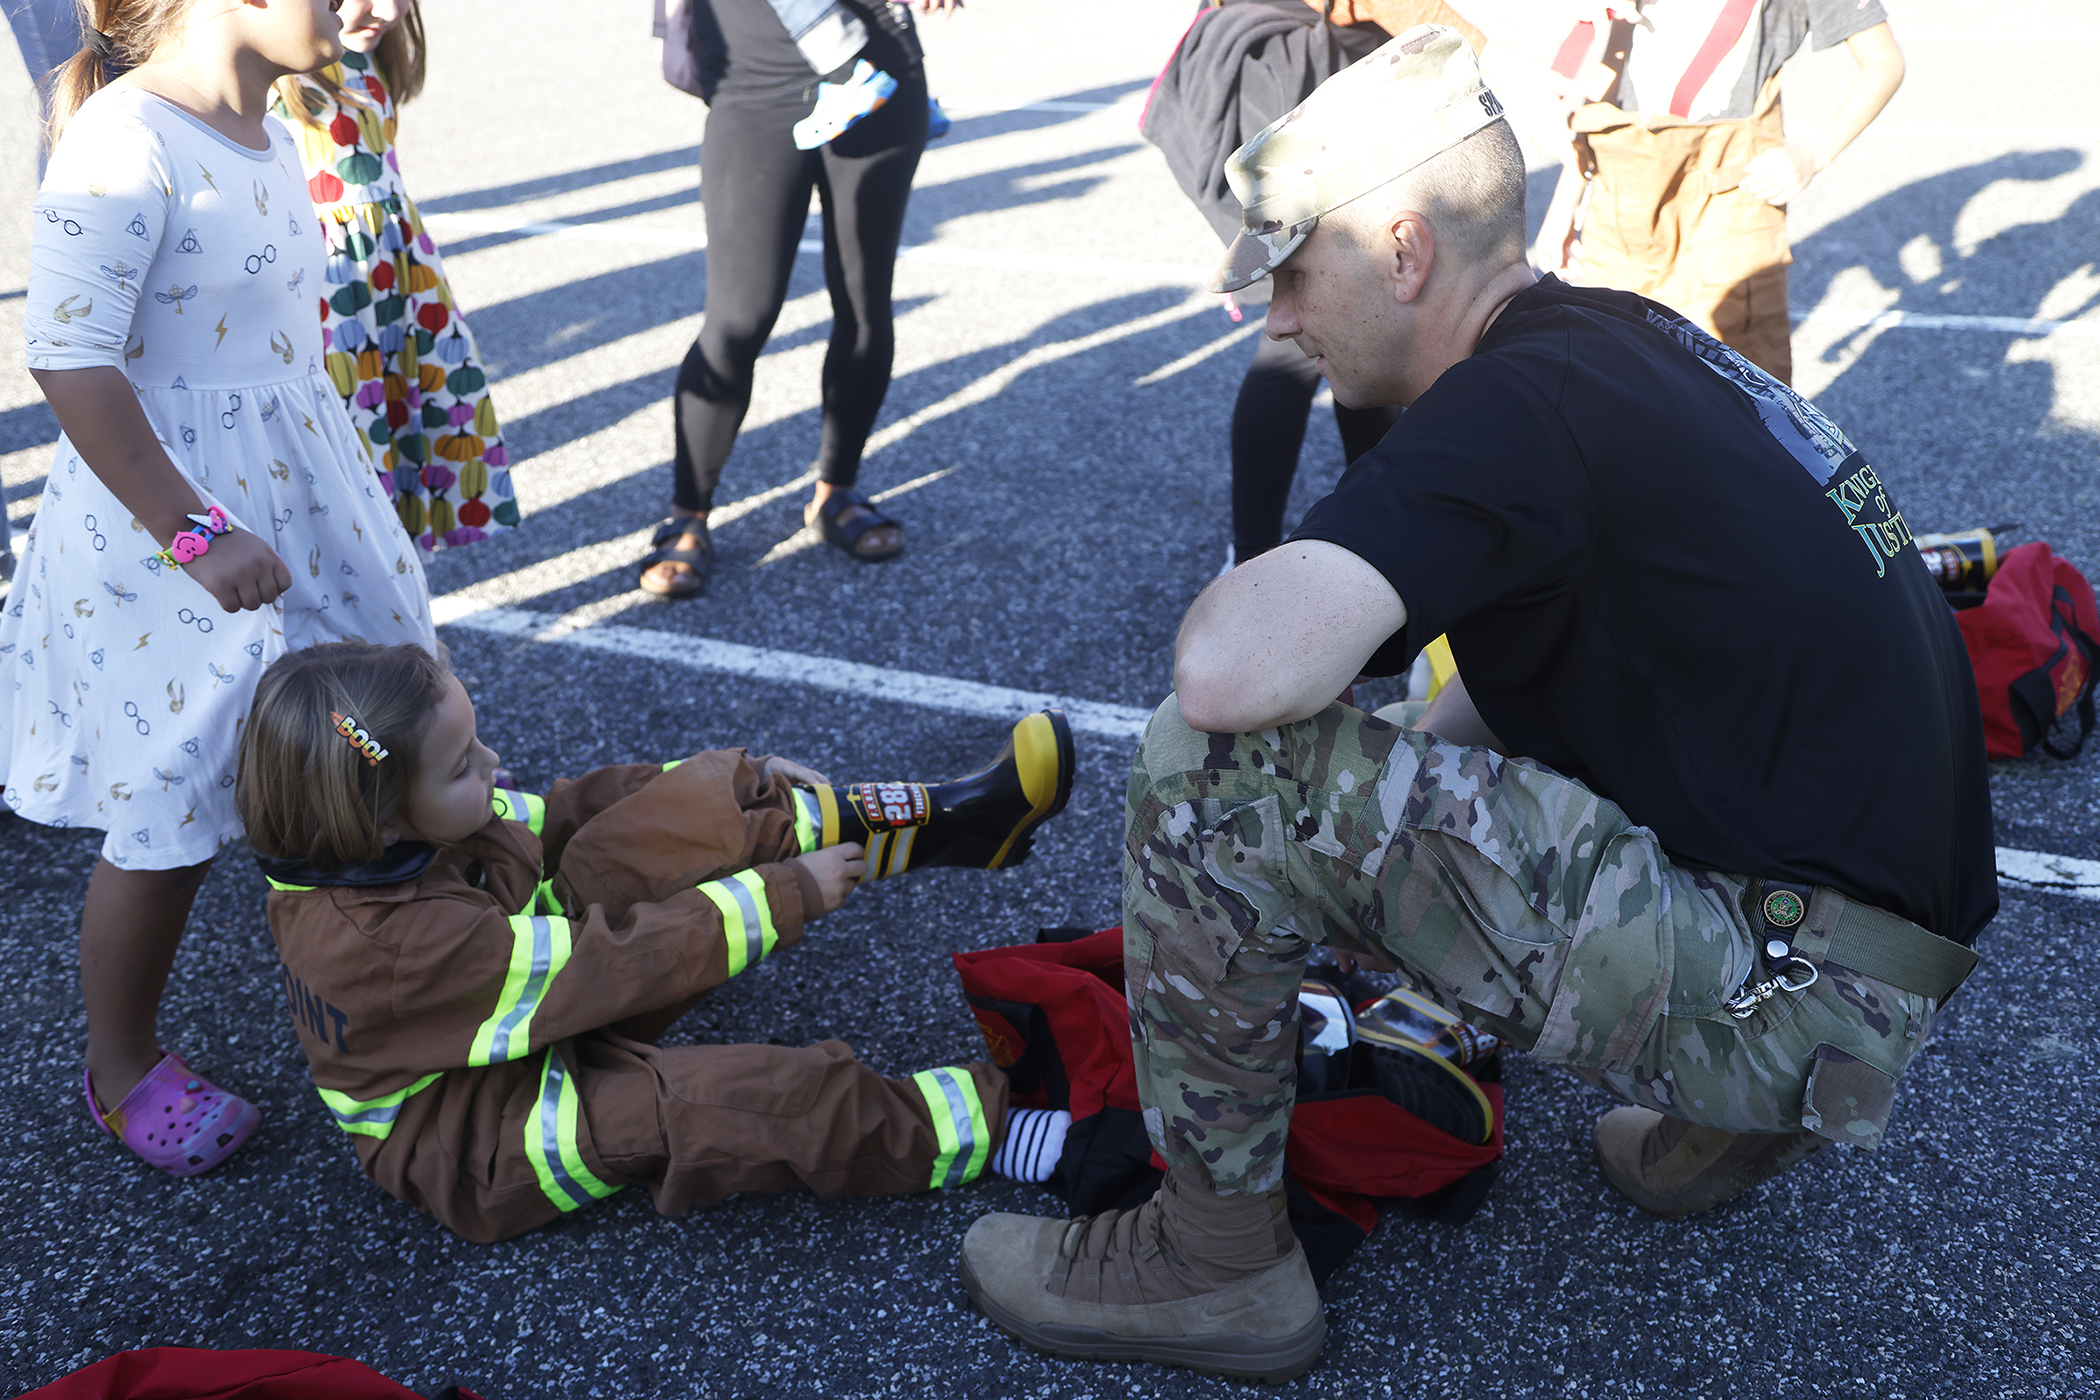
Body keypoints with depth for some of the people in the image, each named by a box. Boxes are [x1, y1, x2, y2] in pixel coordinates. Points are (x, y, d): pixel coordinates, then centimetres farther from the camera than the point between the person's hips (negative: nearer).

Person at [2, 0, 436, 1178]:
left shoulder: (269, 135, 6)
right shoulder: (124, 141, -21)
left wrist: (345, 468, 22)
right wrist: (193, 535, -24)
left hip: (297, 498, 9)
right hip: (168, 522, -8)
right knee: (174, 815, 4)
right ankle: (124, 1068, 27)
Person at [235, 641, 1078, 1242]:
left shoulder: (371, 843, -13)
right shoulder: (399, 945, -38)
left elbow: (545, 819, 2)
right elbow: (614, 963, -32)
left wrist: (738, 792, 3)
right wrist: (787, 894, -22)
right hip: (475, 1144, -8)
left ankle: (940, 822, -5)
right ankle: (994, 1132, -27)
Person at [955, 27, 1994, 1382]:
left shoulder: (1513, 406, -19)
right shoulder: (1633, 339, 10)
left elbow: (1235, 671, -32)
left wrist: (1228, 605, -8)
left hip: (1799, 995, -10)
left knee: (1214, 765, -17)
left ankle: (1218, 1256, 2)